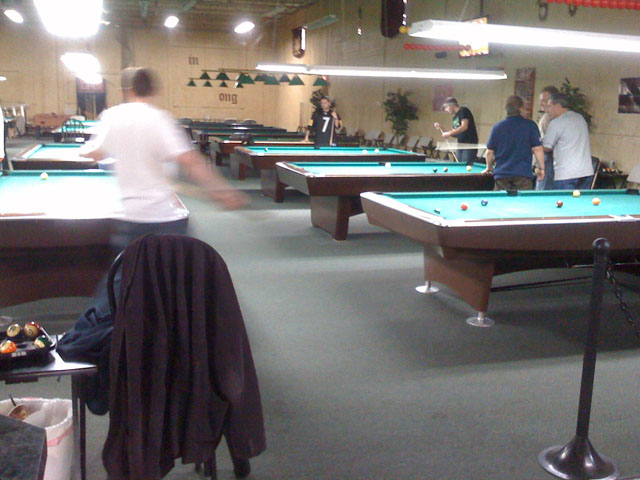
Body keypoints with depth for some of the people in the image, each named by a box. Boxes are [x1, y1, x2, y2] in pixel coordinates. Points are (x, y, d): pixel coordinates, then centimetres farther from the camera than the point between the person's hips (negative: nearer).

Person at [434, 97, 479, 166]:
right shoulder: (455, 117, 19)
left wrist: (449, 133, -16)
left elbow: (464, 127, -18)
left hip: (469, 145, -9)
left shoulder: (463, 111, -6)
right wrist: (440, 128, 13)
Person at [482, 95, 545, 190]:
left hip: (501, 176, 2)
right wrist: (541, 168, 7)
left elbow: (490, 151, 9)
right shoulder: (530, 125, -1)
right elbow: (537, 148, -3)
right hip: (523, 175, -2)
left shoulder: (497, 127, 5)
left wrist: (489, 167, 25)